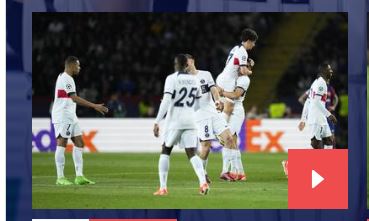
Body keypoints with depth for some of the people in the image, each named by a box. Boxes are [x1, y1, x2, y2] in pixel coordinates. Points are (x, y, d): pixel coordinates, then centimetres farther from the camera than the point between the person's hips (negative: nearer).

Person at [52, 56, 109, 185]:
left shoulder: (67, 78, 19)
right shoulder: (65, 79, -14)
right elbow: (75, 98, -22)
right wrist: (94, 106, -24)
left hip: (71, 117, 10)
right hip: (62, 116, -10)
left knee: (79, 143, 5)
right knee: (62, 144, -8)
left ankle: (79, 176, 3)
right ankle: (60, 177, -6)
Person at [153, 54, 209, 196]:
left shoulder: (172, 79, -8)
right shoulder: (194, 80, 9)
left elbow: (166, 101, -17)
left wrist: (157, 122, -16)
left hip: (174, 120, -4)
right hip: (190, 120, 4)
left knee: (165, 152, 11)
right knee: (192, 154, 4)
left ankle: (163, 188, 6)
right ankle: (203, 182, -19)